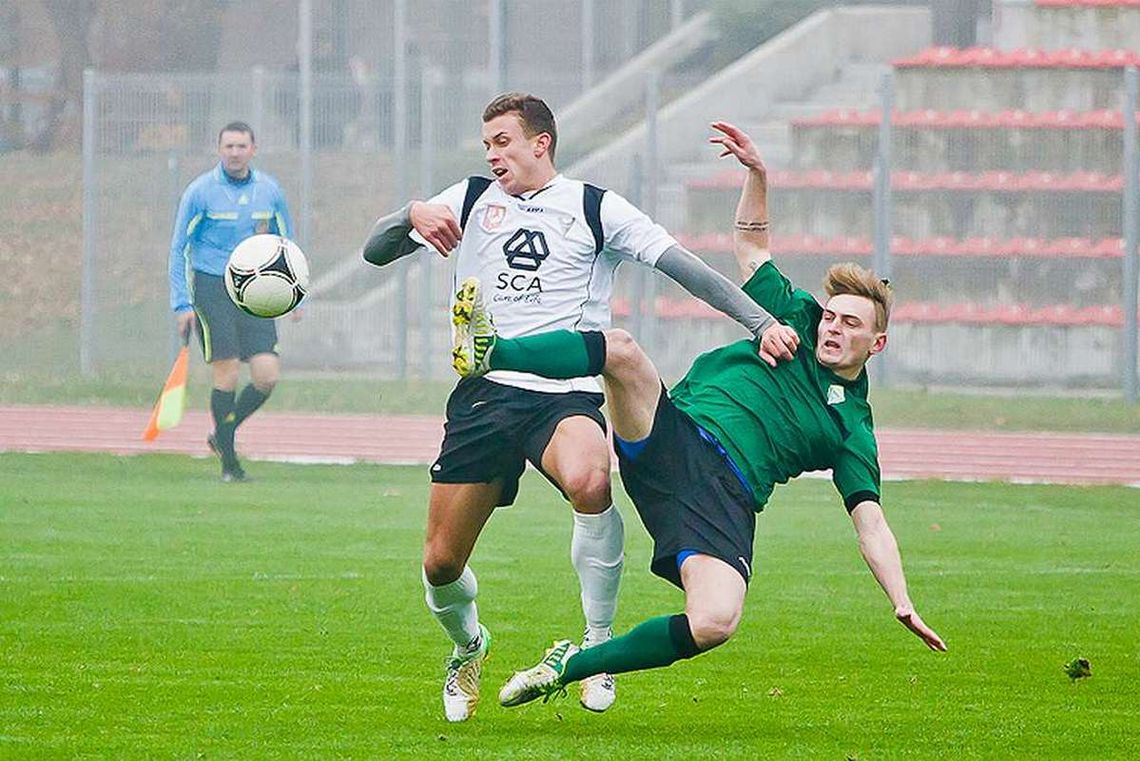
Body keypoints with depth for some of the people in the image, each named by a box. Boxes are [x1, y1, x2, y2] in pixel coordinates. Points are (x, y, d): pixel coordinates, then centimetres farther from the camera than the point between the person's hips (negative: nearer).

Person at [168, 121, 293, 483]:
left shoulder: (270, 191, 6)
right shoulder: (200, 192, -5)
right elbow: (179, 249, -1)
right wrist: (182, 304, -7)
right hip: (212, 288, -4)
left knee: (268, 375, -7)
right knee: (227, 376, -9)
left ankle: (222, 434, 17)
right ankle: (229, 462, 3)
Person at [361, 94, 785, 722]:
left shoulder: (596, 209, 7)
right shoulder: (470, 200, 14)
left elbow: (682, 266, 3)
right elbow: (375, 251, 10)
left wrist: (760, 322, -9)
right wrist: (412, 216, -13)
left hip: (567, 394, -3)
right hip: (483, 393, 3)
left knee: (589, 482, -37)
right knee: (440, 563, -2)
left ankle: (600, 643, -19)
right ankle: (468, 646, 34)